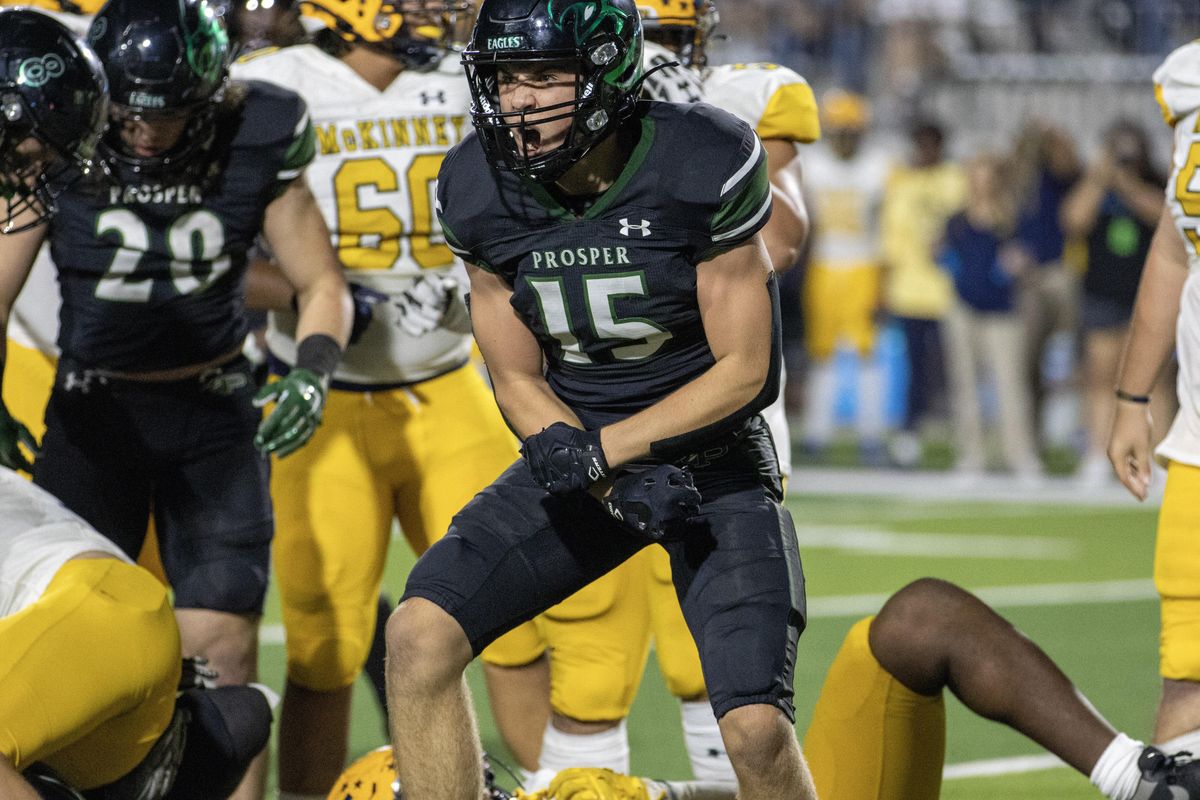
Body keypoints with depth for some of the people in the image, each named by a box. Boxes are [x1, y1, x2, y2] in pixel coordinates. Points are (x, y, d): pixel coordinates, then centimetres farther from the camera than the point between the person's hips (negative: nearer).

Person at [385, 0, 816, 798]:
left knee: (755, 726, -16)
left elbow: (741, 370, -16)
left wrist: (602, 448, -26)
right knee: (419, 635, -14)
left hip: (711, 455, -4)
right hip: (580, 450, 4)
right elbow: (517, 382, -2)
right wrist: (620, 487, -19)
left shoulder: (702, 165, -21)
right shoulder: (480, 188, -9)